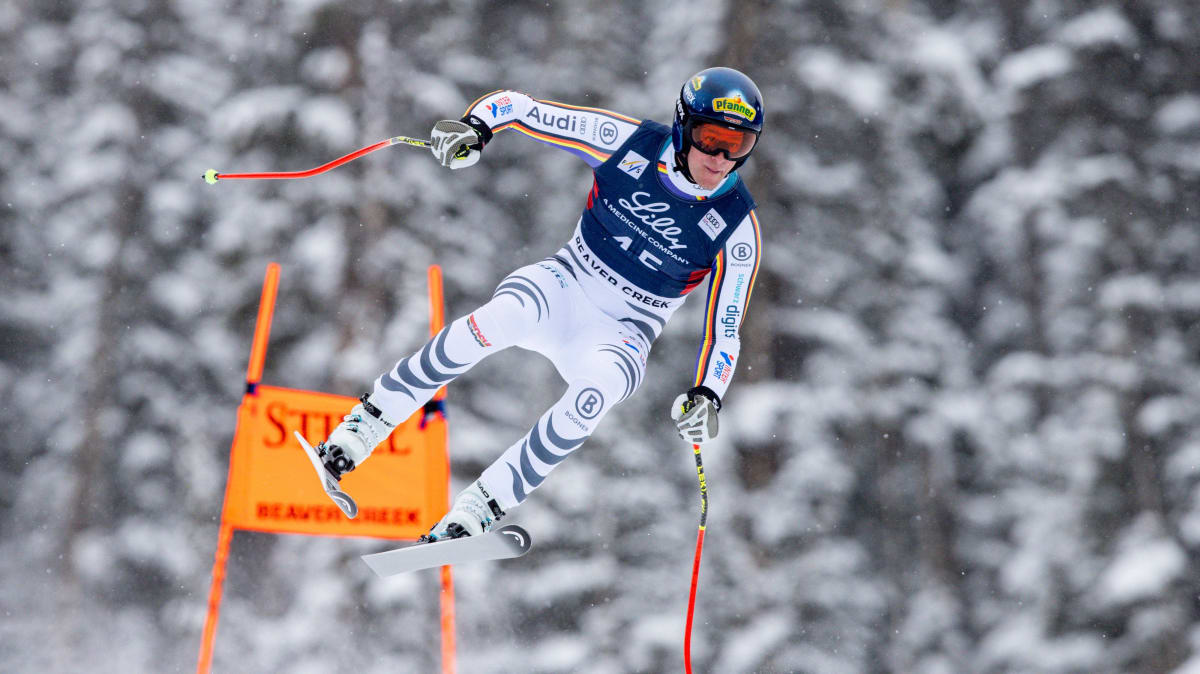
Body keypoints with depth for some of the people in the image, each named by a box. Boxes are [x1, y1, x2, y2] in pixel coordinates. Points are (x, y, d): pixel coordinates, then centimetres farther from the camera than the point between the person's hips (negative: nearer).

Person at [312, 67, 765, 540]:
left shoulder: (737, 226, -8)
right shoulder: (632, 142, -9)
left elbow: (725, 328, -1)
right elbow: (519, 107, -5)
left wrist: (707, 394, -18)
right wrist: (475, 126, -25)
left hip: (623, 336, 0)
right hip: (567, 284, 0)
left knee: (598, 388, -37)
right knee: (503, 318, -35)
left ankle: (477, 510, -32)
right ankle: (359, 431, -25)